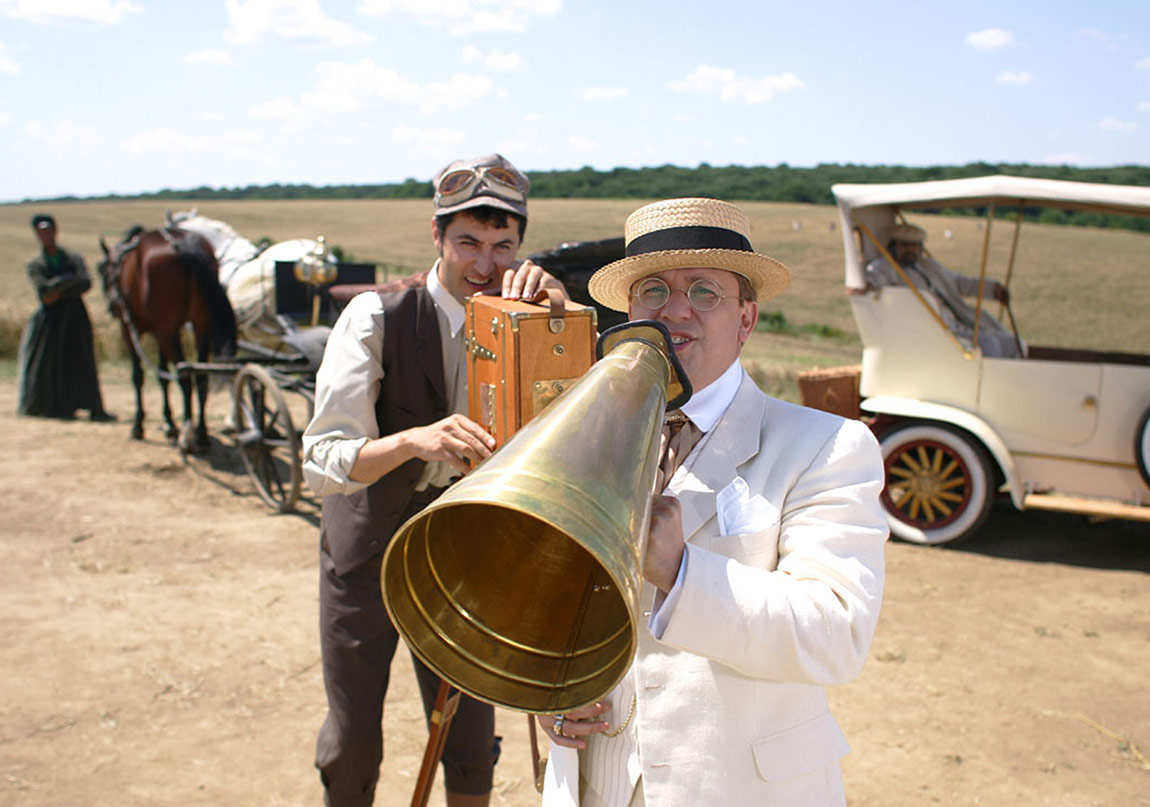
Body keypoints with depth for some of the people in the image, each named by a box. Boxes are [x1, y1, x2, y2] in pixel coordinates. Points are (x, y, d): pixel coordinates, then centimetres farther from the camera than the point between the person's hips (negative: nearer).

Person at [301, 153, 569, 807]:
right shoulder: (377, 317, -19)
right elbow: (322, 463, -26)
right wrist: (414, 439, -46)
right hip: (368, 550, -2)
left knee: (472, 745, 10)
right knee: (353, 744, 12)